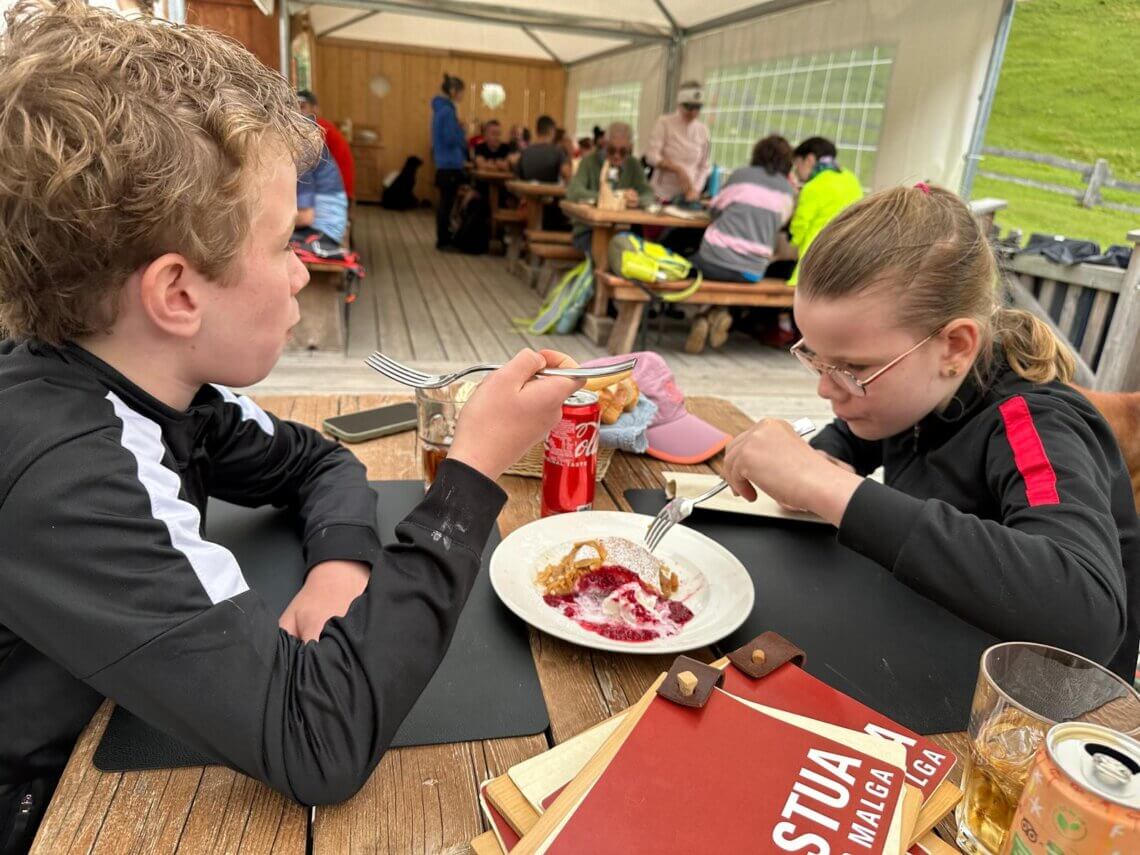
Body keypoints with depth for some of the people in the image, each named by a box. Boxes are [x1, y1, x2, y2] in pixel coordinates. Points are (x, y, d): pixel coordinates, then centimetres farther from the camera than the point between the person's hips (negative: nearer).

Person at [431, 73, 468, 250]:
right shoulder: (448, 110, -16)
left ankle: (443, 238, 21)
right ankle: (443, 240, 1)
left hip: (444, 163, 10)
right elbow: (451, 139, -21)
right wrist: (461, 129, -6)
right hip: (451, 164, -10)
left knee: (445, 202, 14)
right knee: (447, 202, -4)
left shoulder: (440, 108, 14)